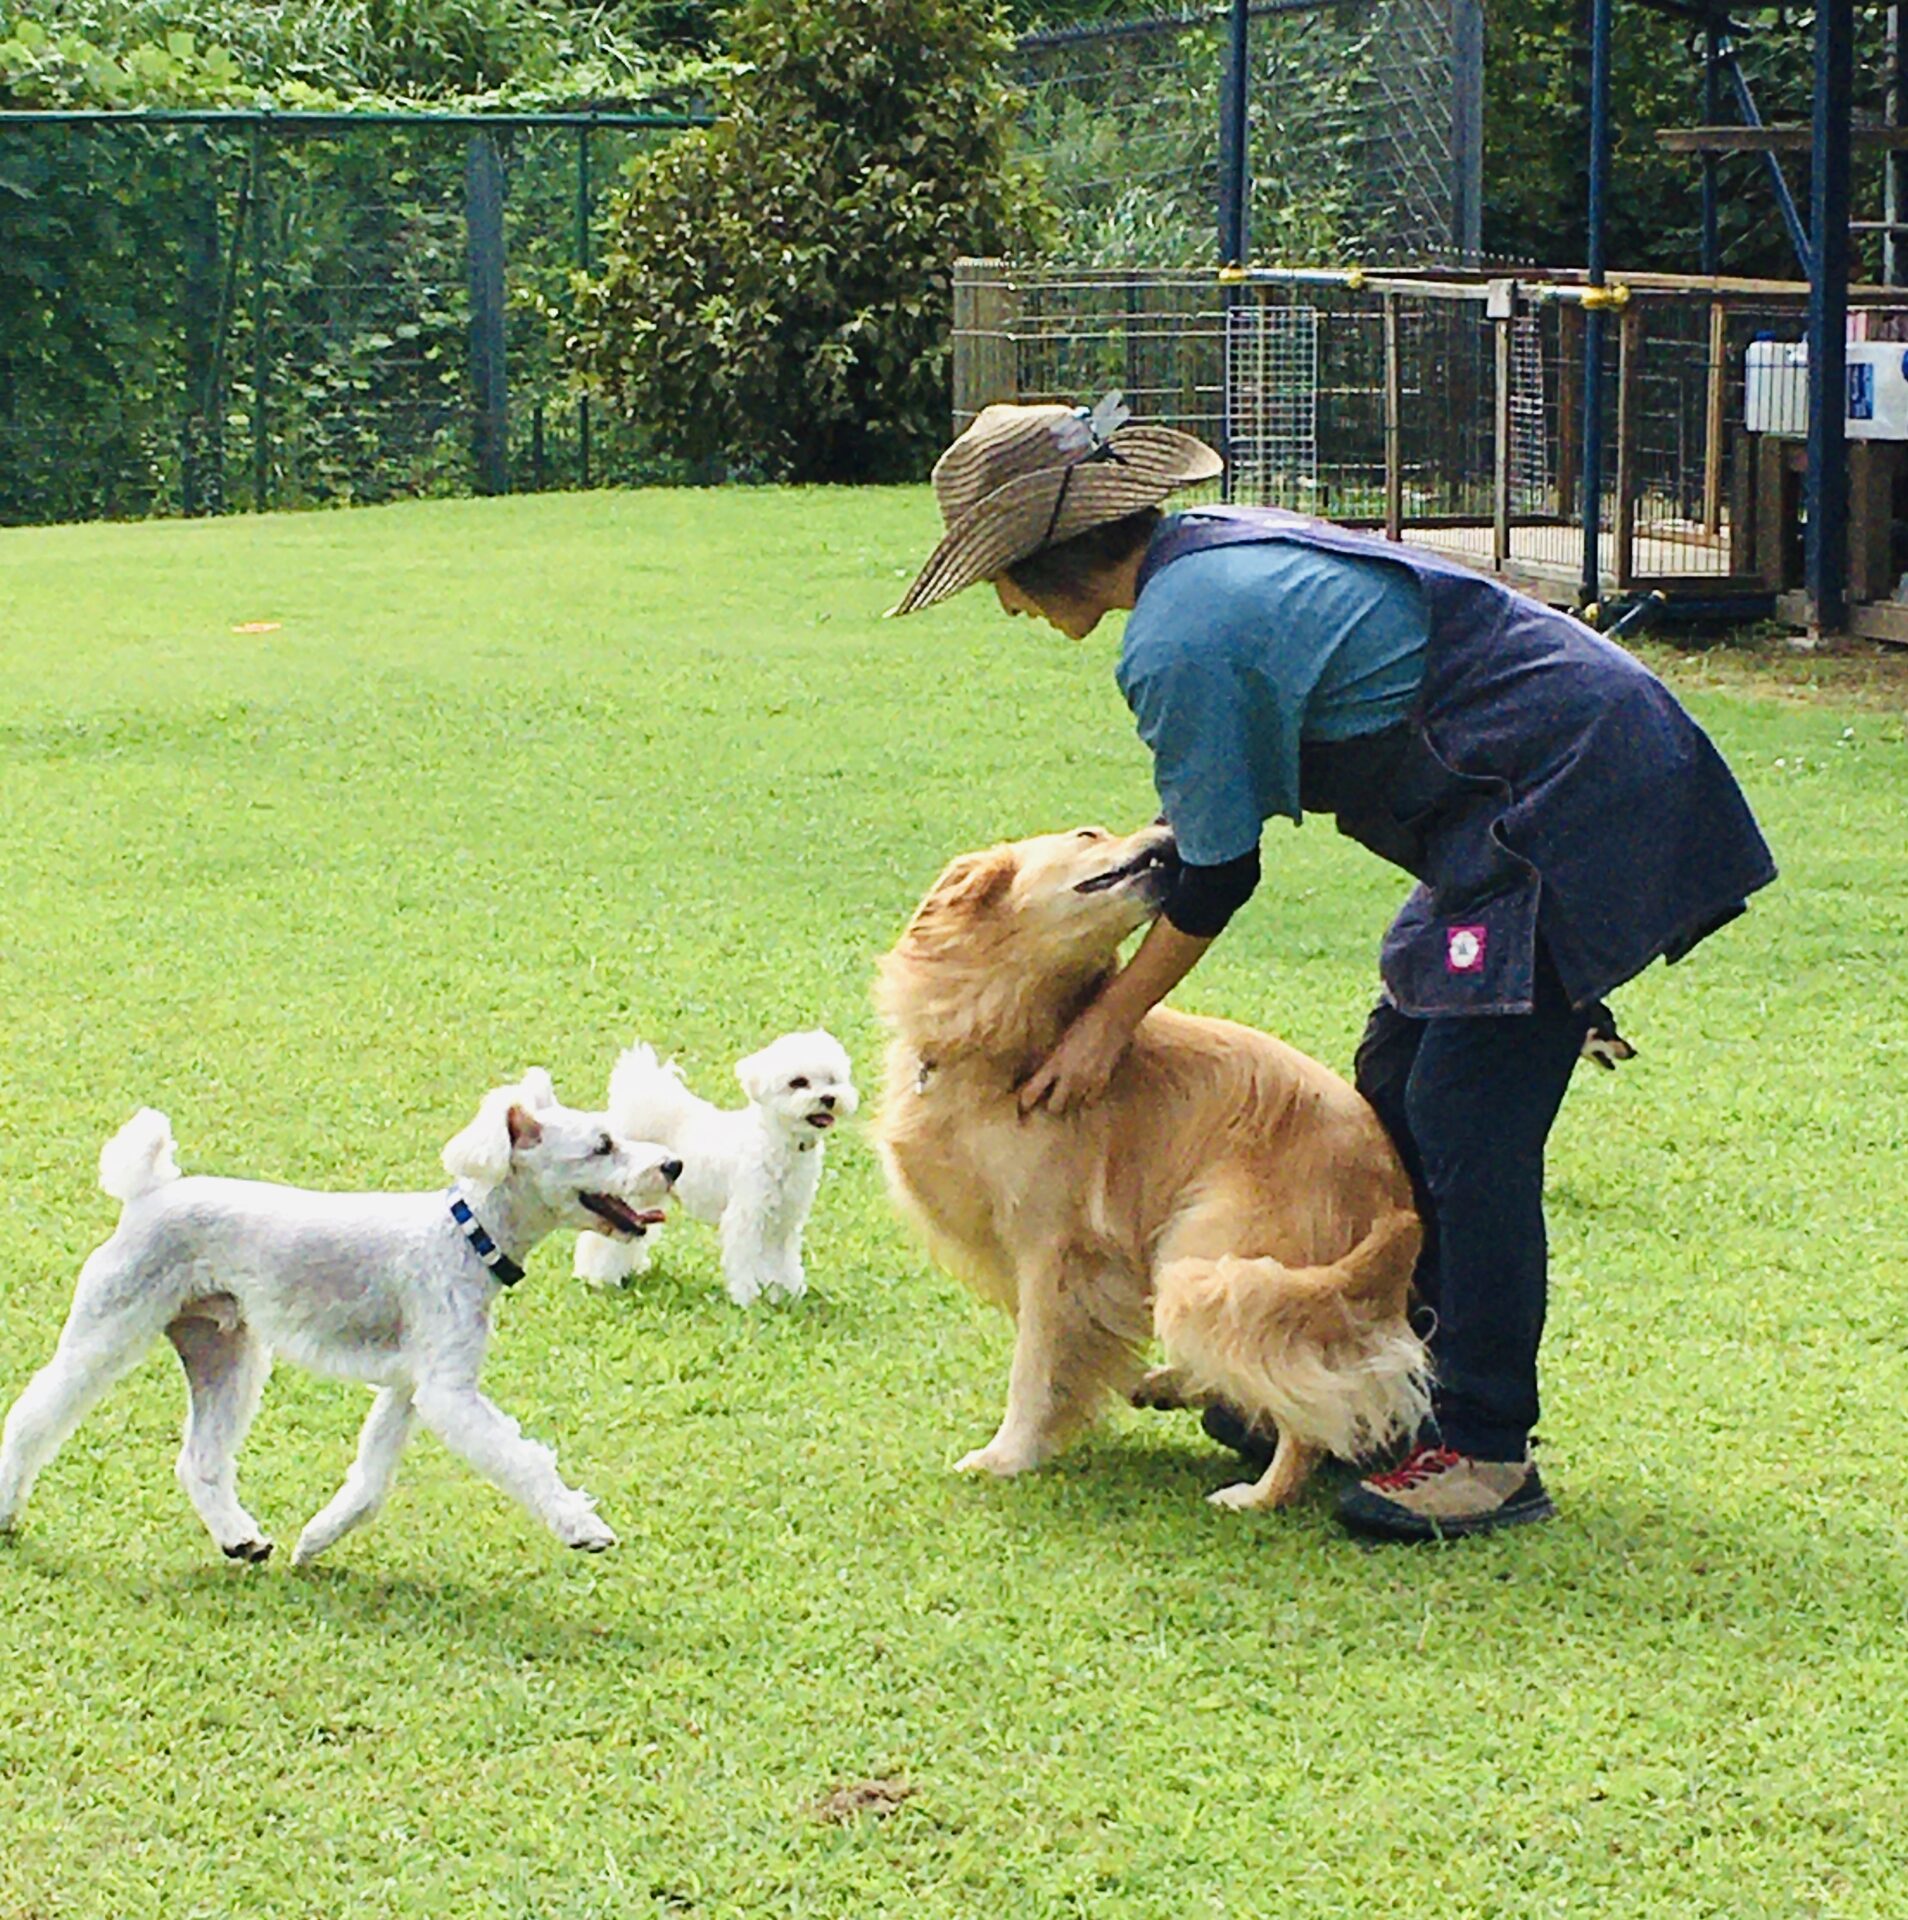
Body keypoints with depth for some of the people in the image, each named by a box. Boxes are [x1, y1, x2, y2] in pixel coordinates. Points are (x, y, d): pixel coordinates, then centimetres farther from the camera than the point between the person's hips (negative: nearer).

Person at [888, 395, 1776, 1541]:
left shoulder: (1180, 644, -17)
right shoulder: (1221, 547, 12)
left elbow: (1218, 875, -7)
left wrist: (1111, 1022, 4)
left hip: (1569, 795, -11)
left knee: (1467, 1129, -11)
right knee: (1396, 1089, 15)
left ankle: (1488, 1454, -8)